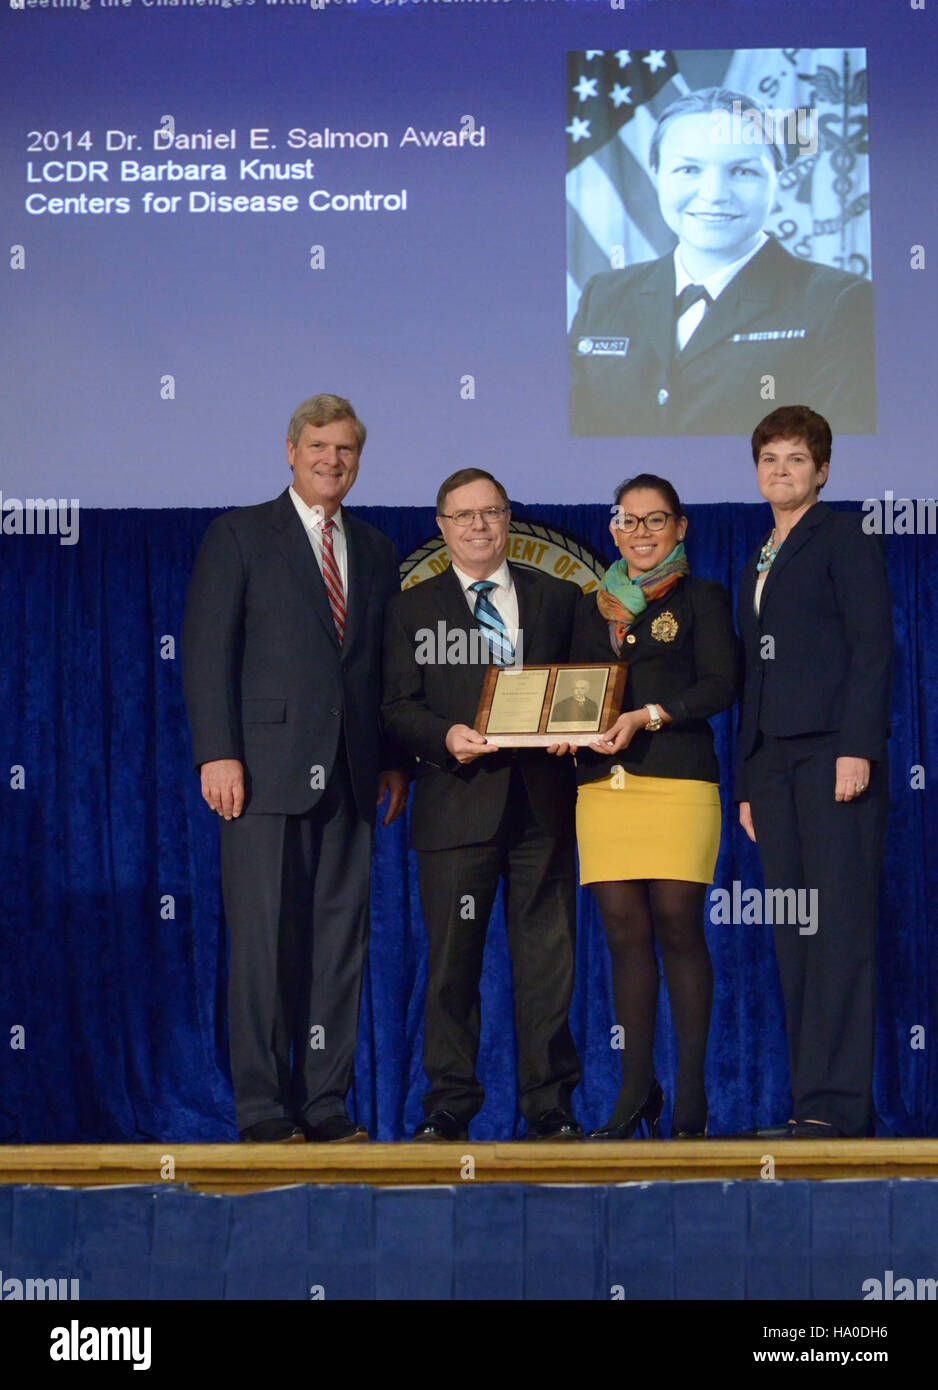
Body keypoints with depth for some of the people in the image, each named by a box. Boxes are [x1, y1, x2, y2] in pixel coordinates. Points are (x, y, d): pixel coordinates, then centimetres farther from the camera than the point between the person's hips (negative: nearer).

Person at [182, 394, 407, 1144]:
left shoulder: (376, 550, 18)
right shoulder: (239, 534, 4)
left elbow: (384, 665, 17)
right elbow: (207, 651, -3)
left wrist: (394, 760, 8)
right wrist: (217, 753, -12)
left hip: (349, 772, 5)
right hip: (267, 766, -4)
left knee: (341, 939, 4)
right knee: (264, 936, -5)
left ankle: (326, 1103, 10)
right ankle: (262, 1107, 1)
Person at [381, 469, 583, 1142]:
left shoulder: (559, 598, 14)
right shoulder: (413, 608, 10)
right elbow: (398, 708, 3)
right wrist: (447, 737, -15)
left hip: (542, 804, 1)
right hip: (458, 802, -1)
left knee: (547, 960, 3)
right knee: (452, 962, 0)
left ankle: (550, 1105, 10)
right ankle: (449, 1105, 8)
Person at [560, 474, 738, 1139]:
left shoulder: (702, 598, 9)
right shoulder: (595, 606, 22)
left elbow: (721, 684, -3)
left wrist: (648, 715, -15)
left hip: (677, 778, -4)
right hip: (603, 783, 4)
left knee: (678, 929, -8)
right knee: (625, 934, 0)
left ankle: (691, 1092, -3)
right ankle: (637, 1090, 5)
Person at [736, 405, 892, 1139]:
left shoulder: (846, 536, 2)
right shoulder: (757, 565, 24)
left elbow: (873, 644, -7)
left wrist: (857, 747, -17)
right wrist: (747, 784, 18)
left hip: (833, 747, -7)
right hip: (772, 760, 7)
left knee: (841, 923, -11)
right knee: (794, 935, 2)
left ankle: (839, 1100, -14)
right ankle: (814, 1103, 3)